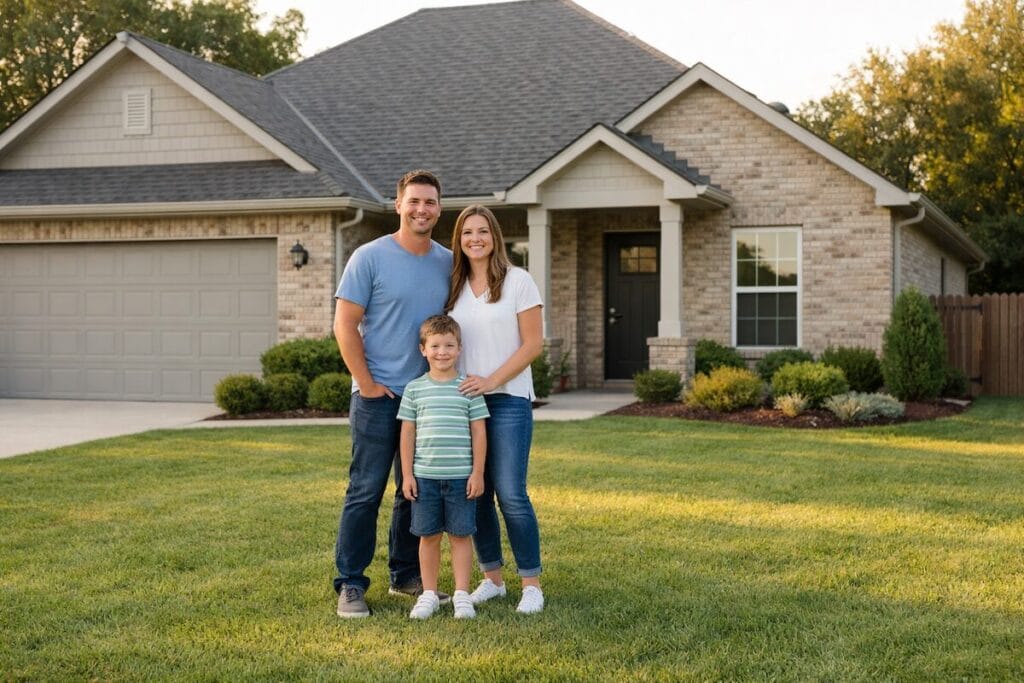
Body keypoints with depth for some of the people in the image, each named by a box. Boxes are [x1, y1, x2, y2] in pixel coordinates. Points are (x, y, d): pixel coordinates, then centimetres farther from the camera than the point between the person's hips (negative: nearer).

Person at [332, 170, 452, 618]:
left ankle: (407, 576, 25)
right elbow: (345, 325, -8)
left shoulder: (448, 263, 8)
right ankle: (350, 585, 5)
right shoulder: (370, 258, -6)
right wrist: (367, 383, -11)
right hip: (379, 396, -5)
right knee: (366, 491, -3)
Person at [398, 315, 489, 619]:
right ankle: (429, 594, 17)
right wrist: (407, 474, 2)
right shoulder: (414, 389, 3)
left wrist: (477, 472, -2)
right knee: (428, 536, 7)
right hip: (424, 477, 1)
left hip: (461, 477, -1)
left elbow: (479, 432, 2)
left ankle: (461, 594, 12)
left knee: (460, 535, 4)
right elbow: (408, 433, 6)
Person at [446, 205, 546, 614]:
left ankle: (531, 584, 1)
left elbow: (533, 344, -6)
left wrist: (490, 381, -14)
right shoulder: (453, 287, 11)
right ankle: (492, 578, 18)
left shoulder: (517, 281, -2)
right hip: (464, 400, 5)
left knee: (510, 493, -9)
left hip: (508, 399, -4)